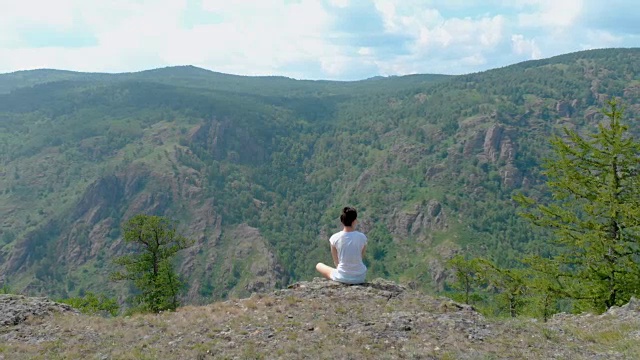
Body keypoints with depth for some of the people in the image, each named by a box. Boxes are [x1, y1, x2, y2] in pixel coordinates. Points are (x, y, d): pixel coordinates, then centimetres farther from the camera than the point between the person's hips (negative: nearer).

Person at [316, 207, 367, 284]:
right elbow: (361, 257, 3)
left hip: (342, 278, -2)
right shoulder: (362, 237, -10)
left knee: (319, 265, 23)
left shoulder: (334, 238, -13)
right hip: (360, 277, 3)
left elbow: (336, 262, -1)